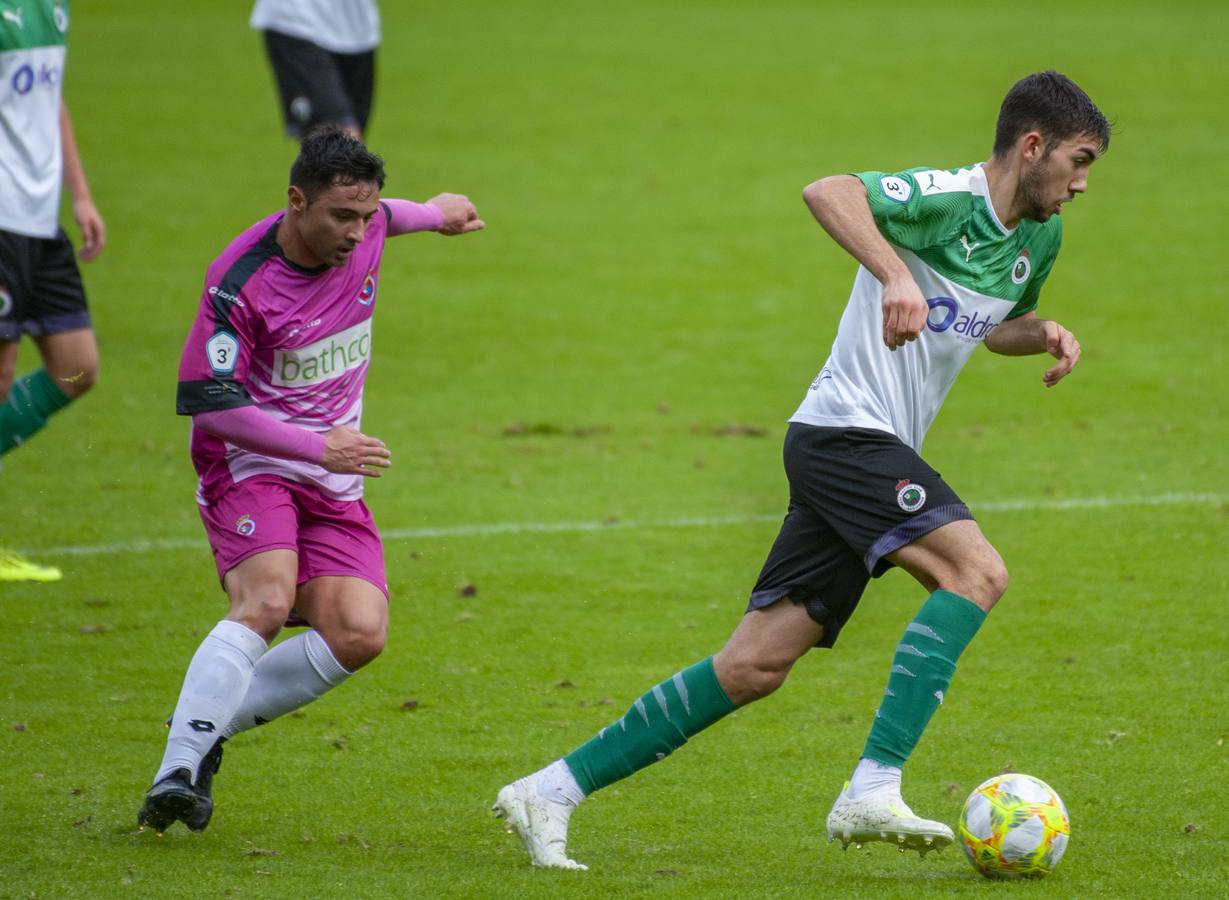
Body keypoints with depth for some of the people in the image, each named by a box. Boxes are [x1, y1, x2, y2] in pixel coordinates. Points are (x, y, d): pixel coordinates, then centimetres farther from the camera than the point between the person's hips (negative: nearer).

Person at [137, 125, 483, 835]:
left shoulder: (362, 231, -3)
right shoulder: (239, 284, -22)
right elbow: (209, 403, -19)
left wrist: (432, 213, 43)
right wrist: (319, 446, -23)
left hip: (334, 481, 6)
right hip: (249, 463, -6)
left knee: (359, 635, -12)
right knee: (267, 601, -31)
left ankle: (210, 728, 1)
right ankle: (178, 770, -35)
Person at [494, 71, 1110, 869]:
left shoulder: (1039, 237, 15)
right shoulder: (949, 198, -13)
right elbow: (827, 192, -29)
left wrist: (1044, 333, 12)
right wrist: (896, 276, -41)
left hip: (871, 454, 9)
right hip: (845, 434, -9)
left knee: (755, 667, 3)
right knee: (976, 571, -25)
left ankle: (551, 792, 6)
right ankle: (872, 793, -29)